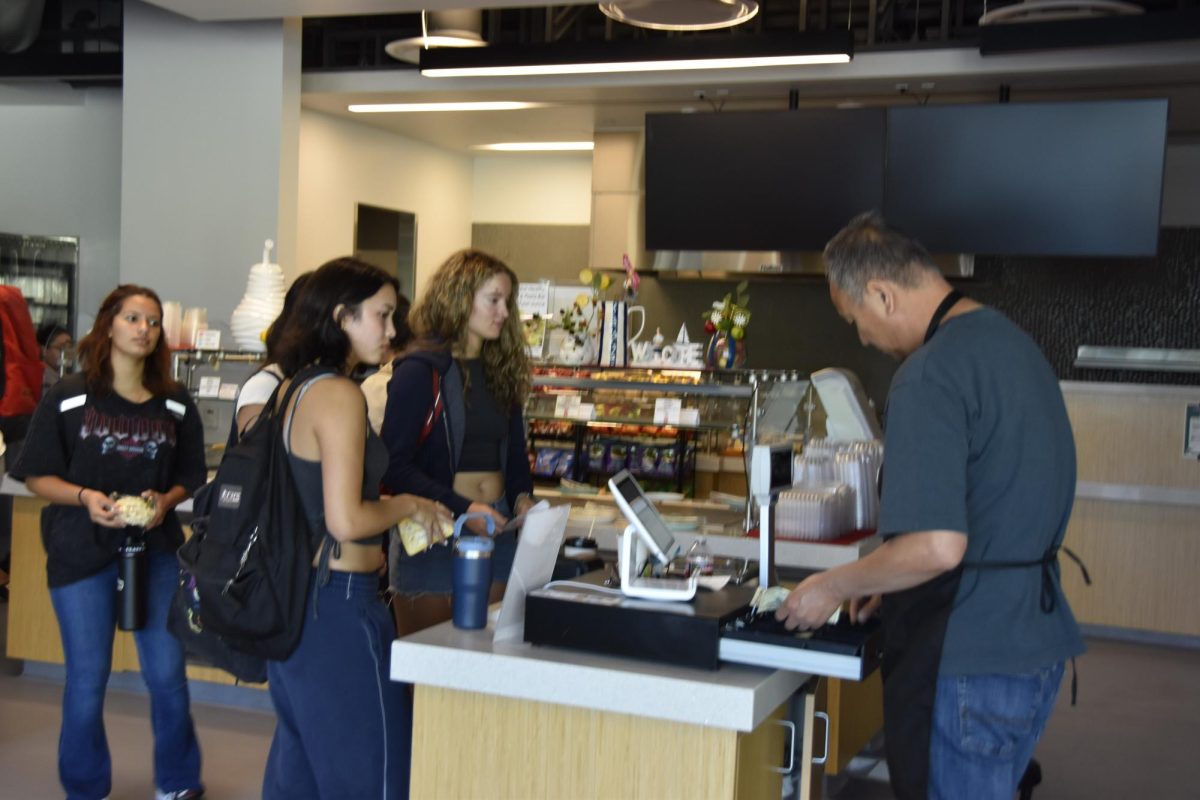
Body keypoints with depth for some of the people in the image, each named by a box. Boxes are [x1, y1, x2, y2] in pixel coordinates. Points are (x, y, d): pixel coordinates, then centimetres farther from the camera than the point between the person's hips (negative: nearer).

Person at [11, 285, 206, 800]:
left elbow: (191, 478, 9)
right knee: (87, 680, 7)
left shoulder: (177, 405, 3)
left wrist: (166, 500, -11)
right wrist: (85, 496, -19)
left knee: (167, 674, 5)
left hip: (156, 550, 2)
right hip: (81, 552, -2)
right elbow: (36, 476, -2)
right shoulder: (67, 398, -4)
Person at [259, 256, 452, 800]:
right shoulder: (339, 395, -17)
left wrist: (394, 513, 15)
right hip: (338, 601, -10)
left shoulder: (293, 389, 10)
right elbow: (346, 520, -23)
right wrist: (407, 506, -6)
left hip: (296, 595, 10)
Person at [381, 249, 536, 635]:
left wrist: (522, 498, 0)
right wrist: (460, 509, -22)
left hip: (497, 529, 6)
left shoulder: (502, 371, 13)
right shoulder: (420, 370, -8)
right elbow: (395, 465, -13)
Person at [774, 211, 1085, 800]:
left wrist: (834, 587, -11)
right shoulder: (1010, 339, 10)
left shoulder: (929, 376, -20)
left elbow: (938, 545, -26)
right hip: (1033, 642, 9)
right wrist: (887, 584, 19)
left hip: (970, 660, -9)